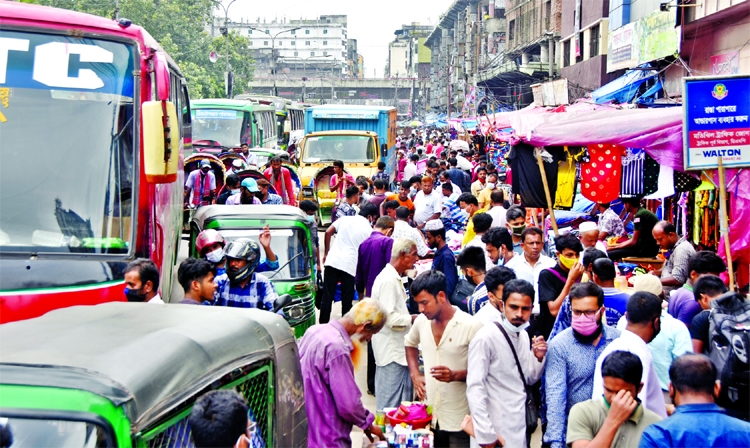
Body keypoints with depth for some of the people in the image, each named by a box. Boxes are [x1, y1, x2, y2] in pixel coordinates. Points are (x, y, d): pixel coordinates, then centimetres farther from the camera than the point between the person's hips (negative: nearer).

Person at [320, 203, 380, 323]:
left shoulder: (345, 219, 12)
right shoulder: (369, 230, 3)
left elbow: (328, 232, 7)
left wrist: (326, 252, 15)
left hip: (333, 261, 3)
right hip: (350, 265, -2)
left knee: (327, 297, 5)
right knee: (347, 300, 7)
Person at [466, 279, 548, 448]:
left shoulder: (524, 335, 7)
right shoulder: (486, 338, -17)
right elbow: (474, 388, -20)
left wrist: (538, 358, -4)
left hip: (521, 426, 7)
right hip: (498, 431, -7)